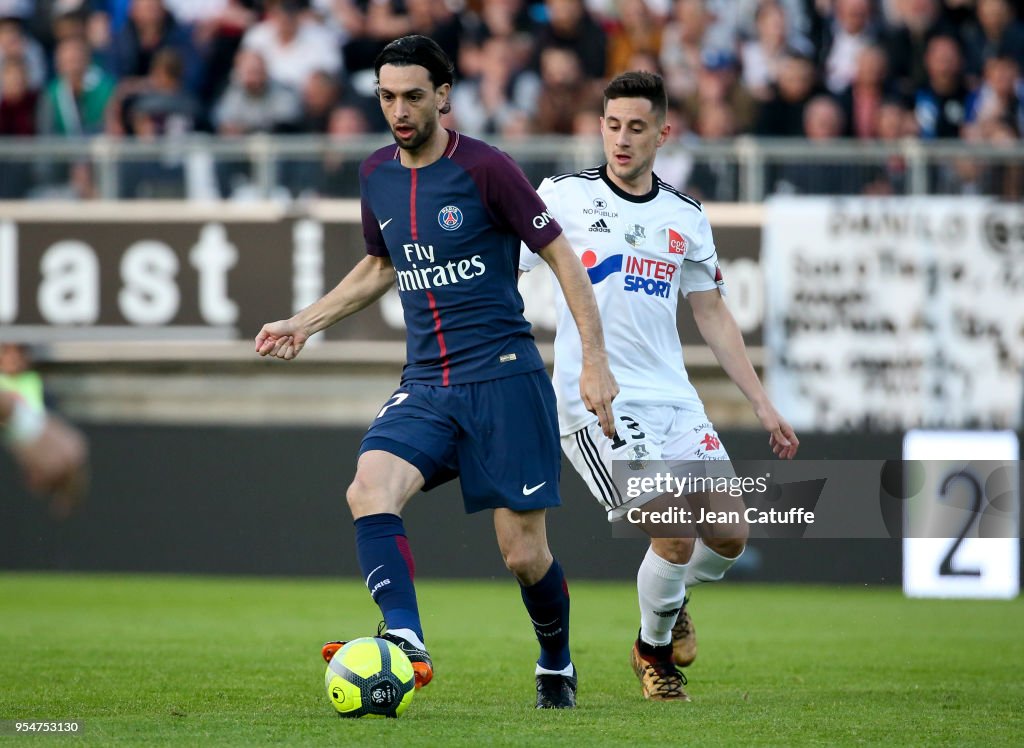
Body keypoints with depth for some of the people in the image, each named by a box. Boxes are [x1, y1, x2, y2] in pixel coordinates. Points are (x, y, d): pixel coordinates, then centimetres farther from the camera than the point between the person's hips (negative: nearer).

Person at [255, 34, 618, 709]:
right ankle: (406, 643, -33)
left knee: (524, 554, -2)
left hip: (504, 380, -5)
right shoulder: (377, 176, 8)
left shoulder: (484, 168, -9)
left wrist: (595, 361, -9)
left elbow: (561, 258, -4)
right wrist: (306, 323, 20)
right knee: (369, 489, -25)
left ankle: (557, 667, 26)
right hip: (426, 386, 5)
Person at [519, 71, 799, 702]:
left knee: (730, 537, -1)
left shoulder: (686, 217, 12)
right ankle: (654, 649, 12)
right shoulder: (563, 197, -1)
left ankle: (671, 598, 33)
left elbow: (714, 316, 18)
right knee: (676, 534, -16)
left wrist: (764, 406, 14)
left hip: (675, 401, 5)